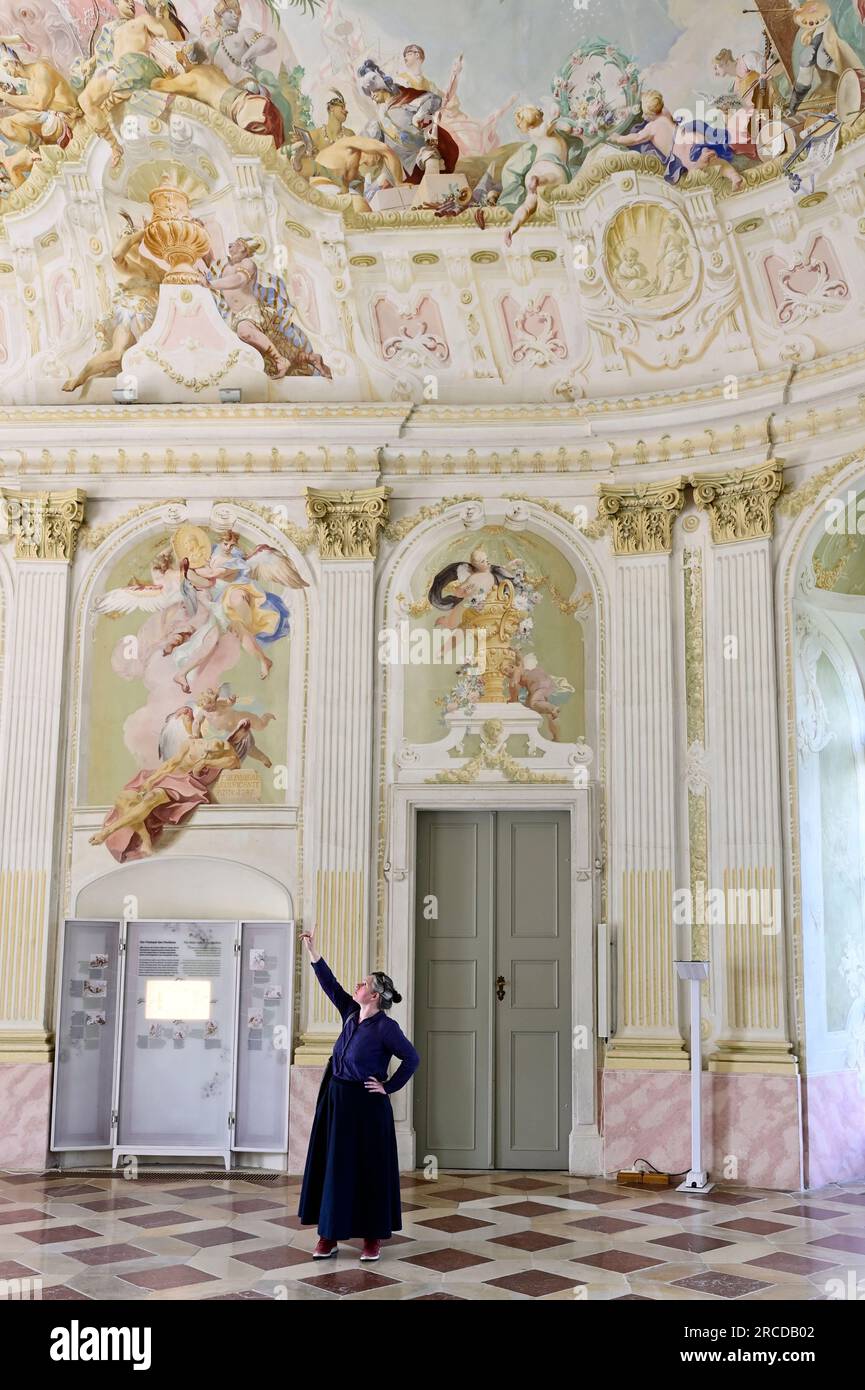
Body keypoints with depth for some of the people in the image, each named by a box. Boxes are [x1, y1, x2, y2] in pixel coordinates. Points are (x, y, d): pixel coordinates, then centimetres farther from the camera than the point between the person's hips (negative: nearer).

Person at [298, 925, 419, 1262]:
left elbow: (412, 1059, -11)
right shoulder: (351, 1013, 4)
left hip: (366, 1106, -7)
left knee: (368, 1169, 2)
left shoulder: (386, 1027, -14)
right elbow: (330, 985, 7)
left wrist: (389, 1087, -9)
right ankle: (330, 1234, 16)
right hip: (336, 1100, 7)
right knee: (332, 1166, 8)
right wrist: (312, 951, 4)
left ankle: (372, 1237, 13)